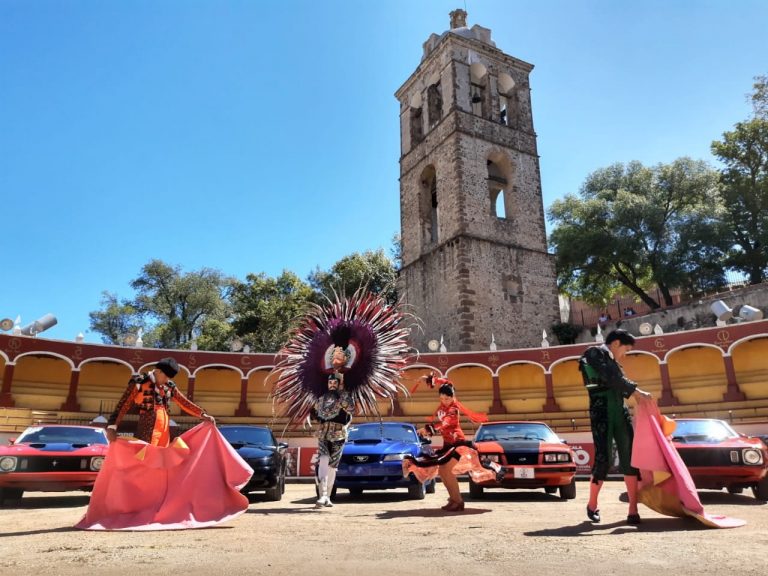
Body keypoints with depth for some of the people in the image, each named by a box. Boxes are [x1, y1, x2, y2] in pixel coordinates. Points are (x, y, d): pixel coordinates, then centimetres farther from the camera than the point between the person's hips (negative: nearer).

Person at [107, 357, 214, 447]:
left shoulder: (169, 386, 11)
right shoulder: (139, 382, -5)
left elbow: (184, 402, 16)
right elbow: (123, 405, -10)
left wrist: (203, 414, 9)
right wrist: (112, 426, -21)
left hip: (165, 431, 6)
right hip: (147, 432, -6)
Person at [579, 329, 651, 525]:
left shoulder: (611, 361, 23)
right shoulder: (595, 353, -3)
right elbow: (612, 378, -14)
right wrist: (637, 391, -13)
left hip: (620, 412, 8)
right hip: (601, 413, -8)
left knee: (628, 459, -1)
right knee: (604, 459, -8)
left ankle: (633, 511, 0)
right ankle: (592, 505, 11)